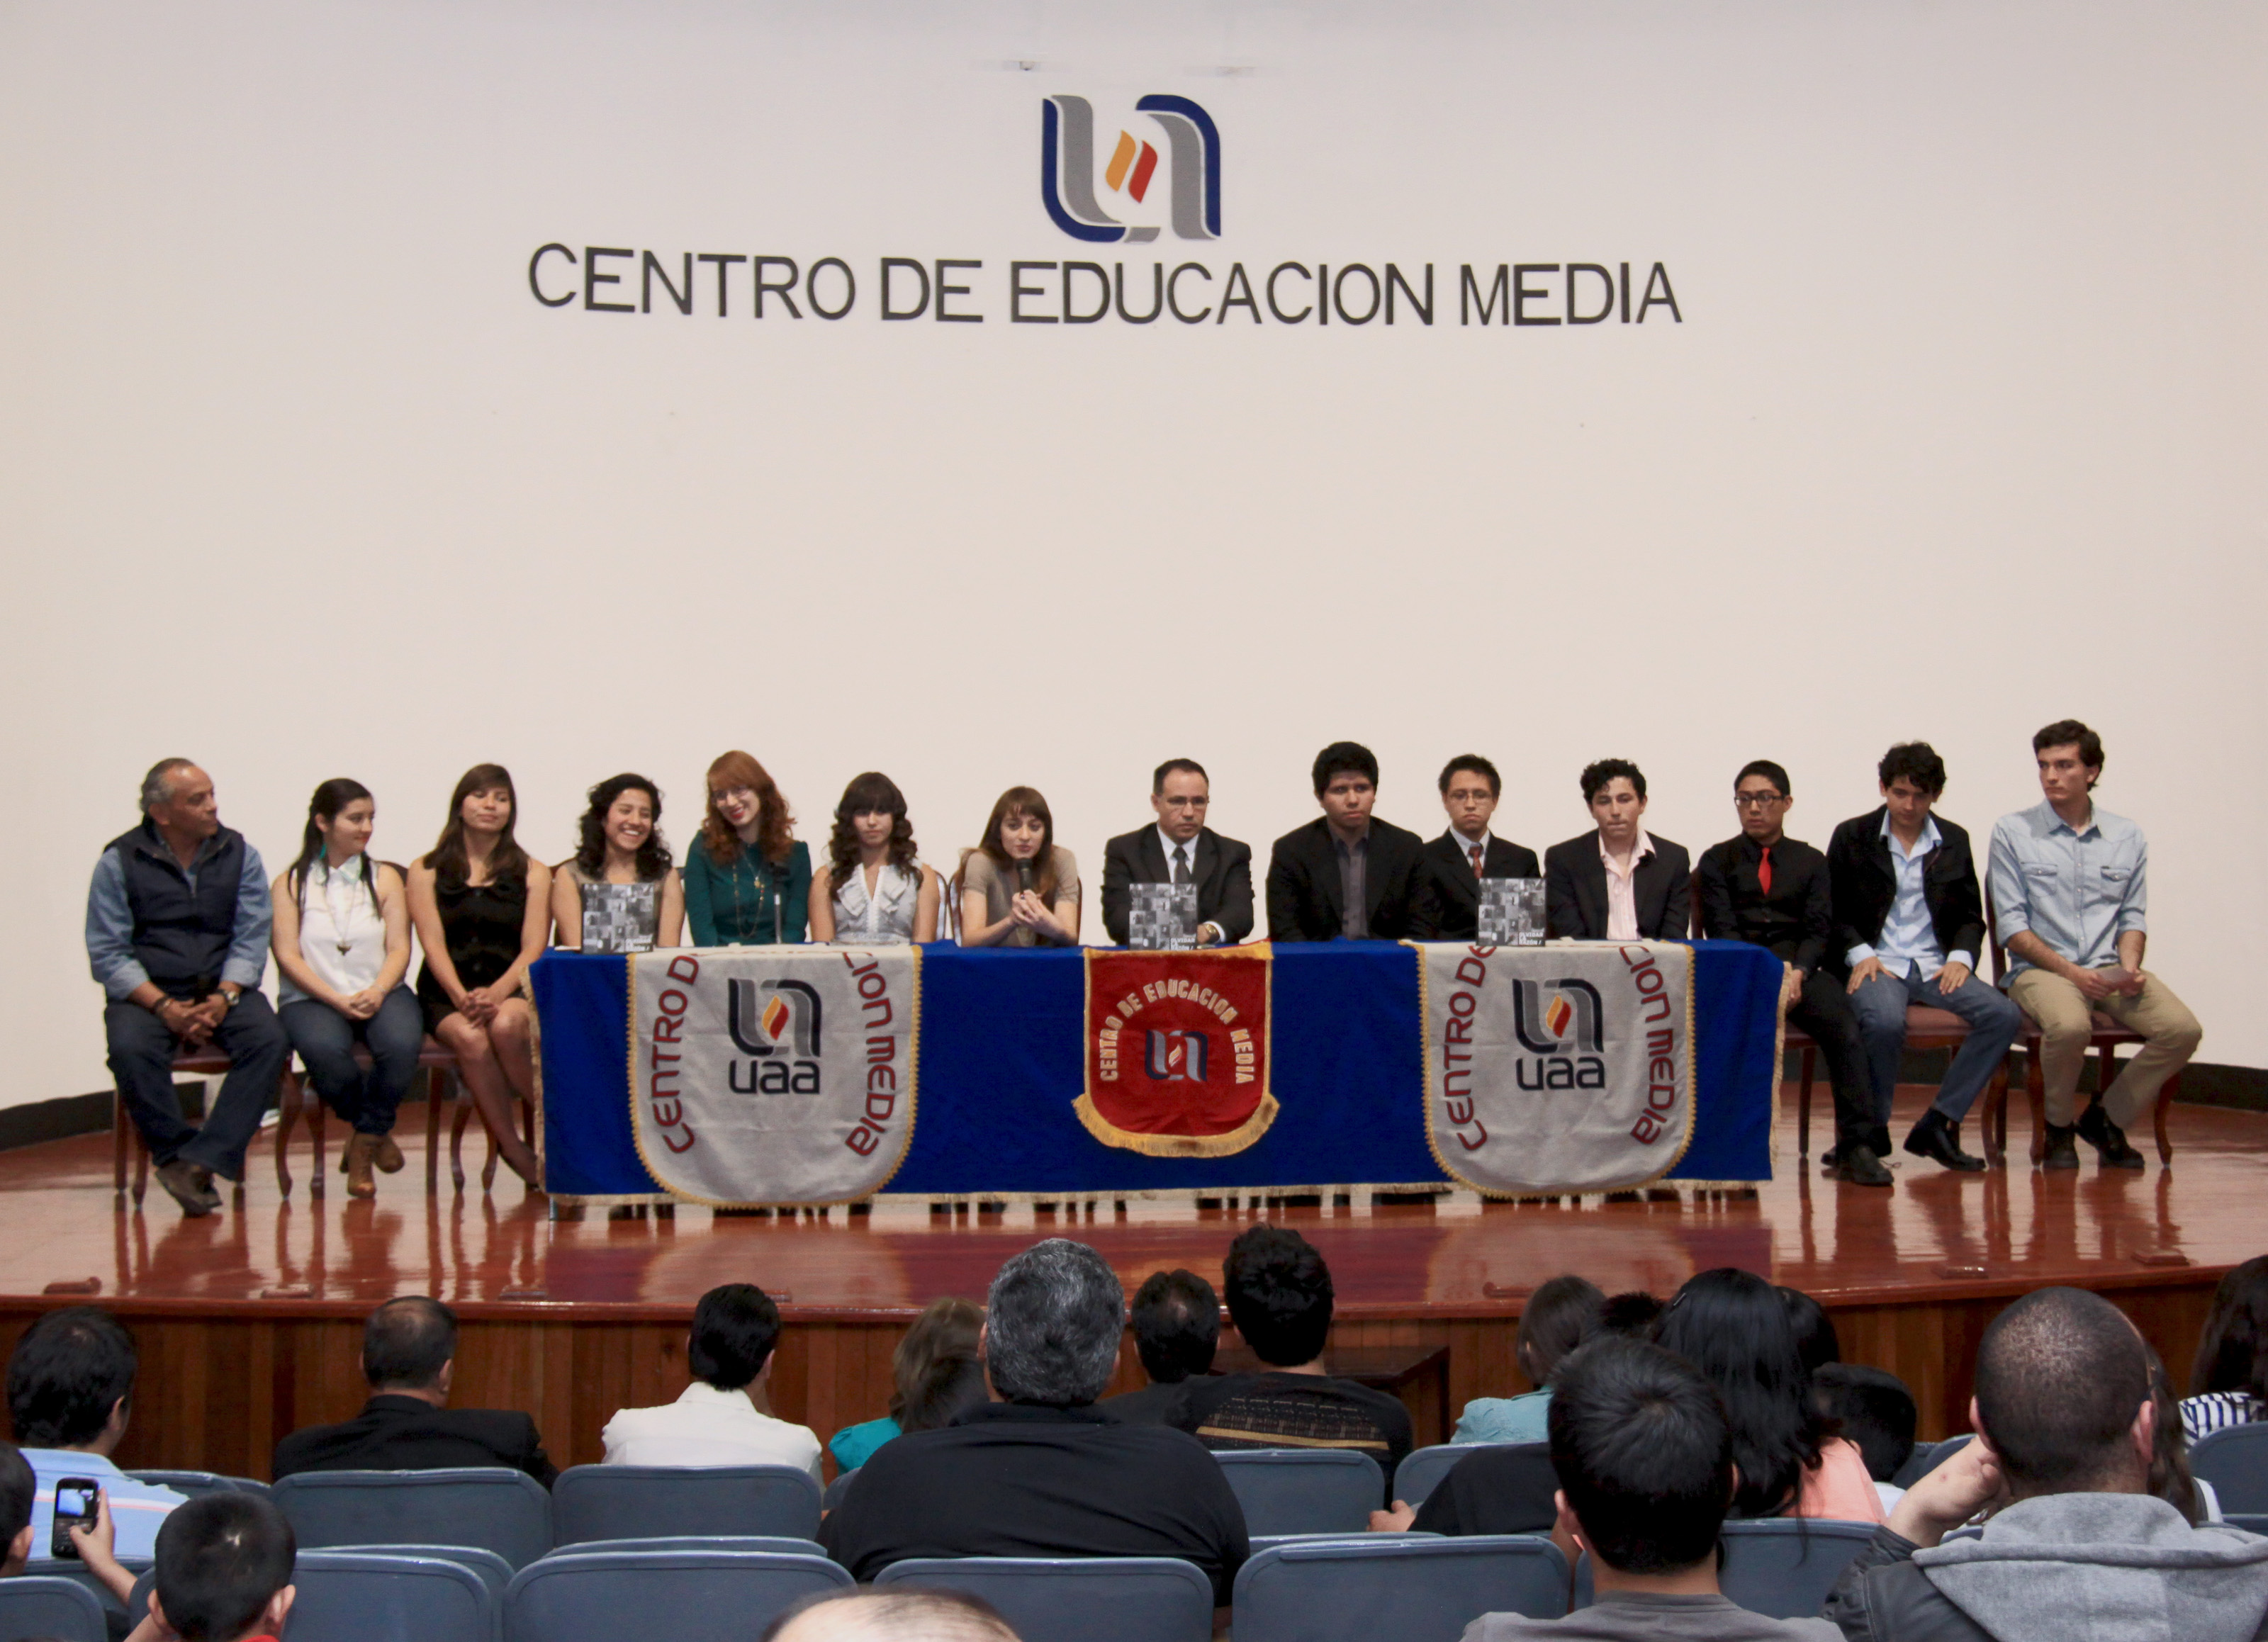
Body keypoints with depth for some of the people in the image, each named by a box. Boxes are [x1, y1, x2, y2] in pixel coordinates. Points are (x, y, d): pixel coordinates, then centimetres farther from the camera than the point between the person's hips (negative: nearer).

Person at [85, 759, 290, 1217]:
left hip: (224, 990, 2)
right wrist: (164, 1007, -17)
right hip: (146, 992, -2)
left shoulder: (239, 854, 7)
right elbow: (107, 954, -4)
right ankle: (176, 1155, -19)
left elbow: (251, 939, 3)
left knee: (270, 1038, -28)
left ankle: (202, 1160, -30)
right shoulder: (119, 861, 1)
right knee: (130, 1048, -34)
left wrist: (223, 997, -15)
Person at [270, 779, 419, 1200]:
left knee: (401, 1045, -33)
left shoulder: (385, 878, 15)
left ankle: (364, 1143, -7)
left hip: (380, 994, 2)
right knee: (325, 1051, -36)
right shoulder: (291, 883, 8)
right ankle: (376, 1133, -5)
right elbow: (288, 956, -1)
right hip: (312, 998, -1)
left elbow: (399, 949, 6)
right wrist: (338, 1000, -15)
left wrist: (377, 992, -15)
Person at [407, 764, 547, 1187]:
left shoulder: (533, 874, 13)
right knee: (471, 1038, -34)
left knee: (506, 1025, -36)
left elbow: (533, 948, 2)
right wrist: (461, 997, -18)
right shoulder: (426, 870, 12)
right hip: (446, 996, 0)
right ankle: (514, 1149, -23)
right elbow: (433, 944, 0)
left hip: (512, 990, 0)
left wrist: (496, 993, -18)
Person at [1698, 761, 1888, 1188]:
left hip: (1800, 968, 1)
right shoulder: (1717, 861, 16)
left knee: (1845, 1026, -30)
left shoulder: (1811, 861, 20)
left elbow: (1819, 930, 9)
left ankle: (1855, 1147, -31)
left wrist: (1797, 972, -13)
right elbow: (1721, 930, 4)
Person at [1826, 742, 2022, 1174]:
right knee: (1885, 1022, -37)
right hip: (1875, 963, -4)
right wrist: (1860, 954, -12)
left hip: (1935, 966, 4)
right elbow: (1833, 913, 6)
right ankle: (1874, 1132, -15)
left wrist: (1961, 957, -2)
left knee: (2003, 1016, -23)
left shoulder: (1954, 841, 15)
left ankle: (1935, 1126, -17)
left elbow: (1971, 916, 18)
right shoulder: (1852, 837, 7)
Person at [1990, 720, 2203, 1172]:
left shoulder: (2127, 837, 13)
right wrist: (2070, 972, -15)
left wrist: (2130, 966, -6)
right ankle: (2058, 1128, -5)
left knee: (2183, 1030, -22)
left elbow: (2132, 917, 15)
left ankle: (2108, 1118, 3)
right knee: (2069, 1027, -37)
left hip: (2110, 970, 4)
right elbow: (2012, 926, -3)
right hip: (2041, 969, -4)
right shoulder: (2013, 833, 2)